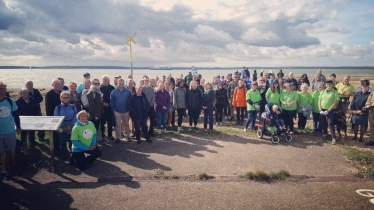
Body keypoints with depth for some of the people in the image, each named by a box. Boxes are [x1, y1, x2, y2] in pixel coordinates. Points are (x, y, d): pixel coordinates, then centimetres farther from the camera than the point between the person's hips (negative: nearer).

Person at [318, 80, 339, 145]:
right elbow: (319, 101, 7)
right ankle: (325, 133, 36)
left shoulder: (335, 92, -5)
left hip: (330, 110, -4)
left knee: (330, 123, -11)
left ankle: (333, 138, -9)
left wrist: (328, 110, -14)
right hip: (322, 110, 4)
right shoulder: (323, 92, 7)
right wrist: (320, 110, -4)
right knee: (324, 123, 14)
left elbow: (335, 103, -10)